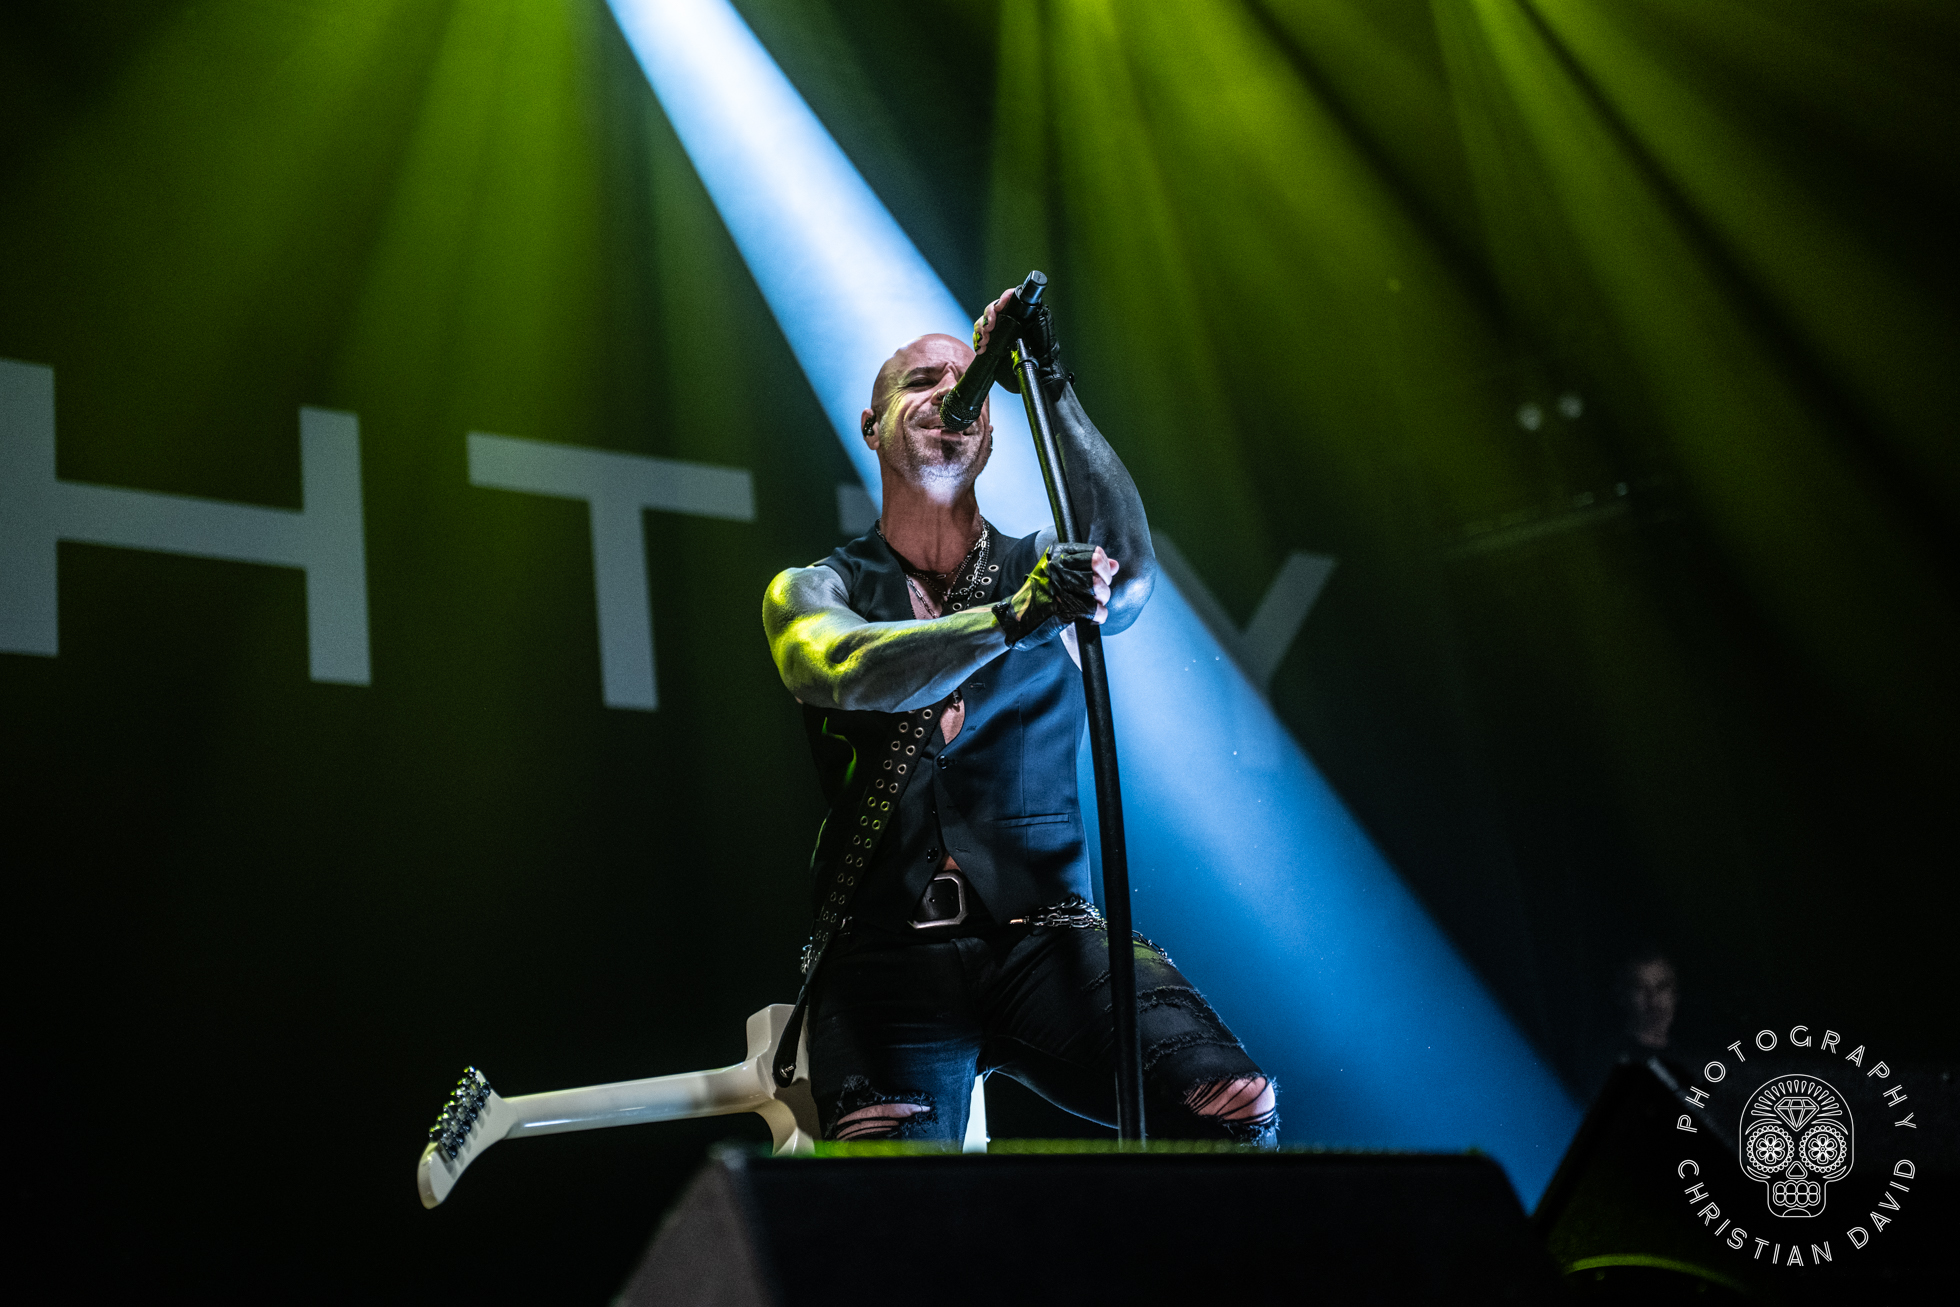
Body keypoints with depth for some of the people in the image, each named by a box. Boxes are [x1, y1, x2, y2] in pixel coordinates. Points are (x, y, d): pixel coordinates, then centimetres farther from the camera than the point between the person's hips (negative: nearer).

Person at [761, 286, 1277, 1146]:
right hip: (886, 954, -1)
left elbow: (1128, 569, -8)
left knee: (1233, 1108, -26)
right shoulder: (813, 592, 13)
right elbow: (853, 672, -12)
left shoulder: (1045, 569, 16)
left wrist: (1054, 391, -14)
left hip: (1045, 938, 1)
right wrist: (1013, 620, -28)